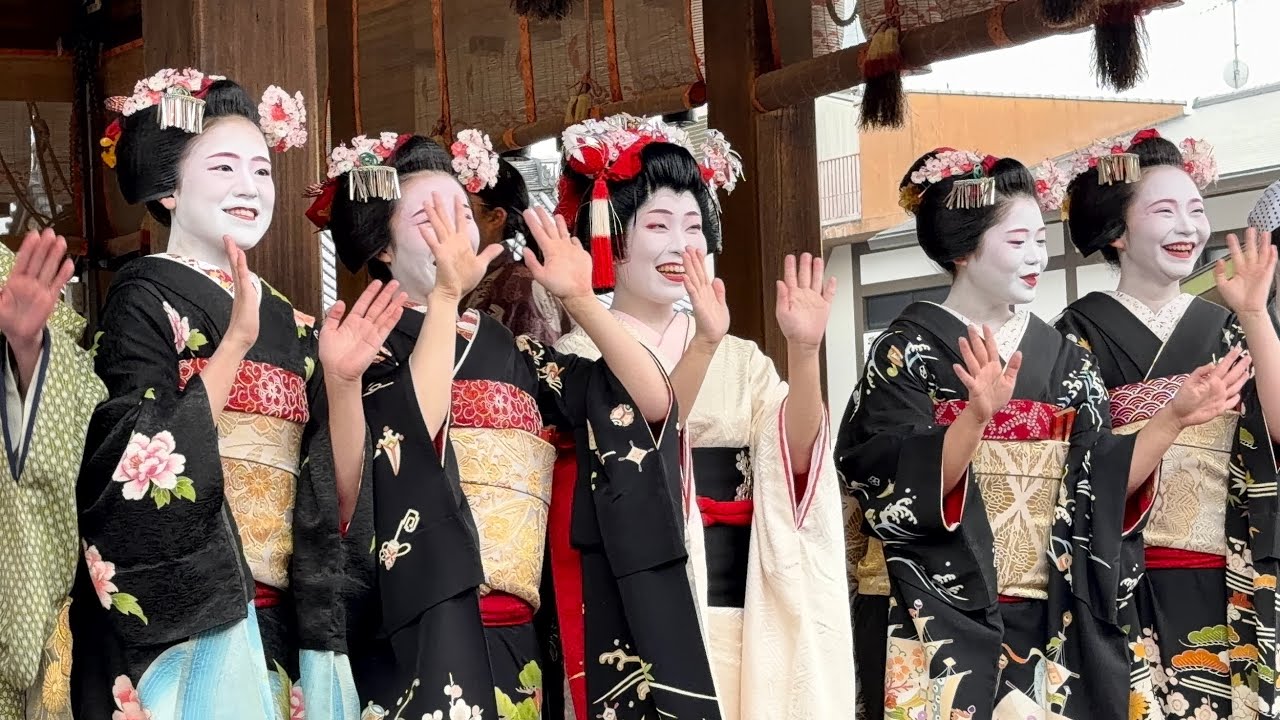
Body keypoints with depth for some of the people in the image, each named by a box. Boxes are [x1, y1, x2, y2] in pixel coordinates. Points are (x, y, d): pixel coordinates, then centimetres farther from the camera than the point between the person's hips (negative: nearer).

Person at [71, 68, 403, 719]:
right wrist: (234, 344, -20)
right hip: (180, 632, -5)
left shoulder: (289, 324, 13)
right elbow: (139, 474, -17)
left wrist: (342, 380, -5)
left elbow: (336, 501, 8)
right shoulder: (144, 297, -3)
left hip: (283, 633, 6)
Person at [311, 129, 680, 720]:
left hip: (517, 641, 5)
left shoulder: (510, 351, 14)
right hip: (420, 640, -5)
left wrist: (579, 299, -3)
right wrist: (445, 294, -22)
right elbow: (412, 433, -22)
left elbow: (653, 402, 4)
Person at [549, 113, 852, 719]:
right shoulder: (581, 354, 0)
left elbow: (794, 451, -5)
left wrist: (803, 350, -22)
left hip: (745, 615, 4)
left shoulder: (740, 359, 13)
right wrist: (703, 344, -31)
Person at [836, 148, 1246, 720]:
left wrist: (1176, 417, -6)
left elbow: (1104, 484, 5)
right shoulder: (908, 351, -5)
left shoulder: (1061, 357, 10)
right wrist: (977, 415, -31)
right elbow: (899, 485, -17)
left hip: (1047, 624, 5)